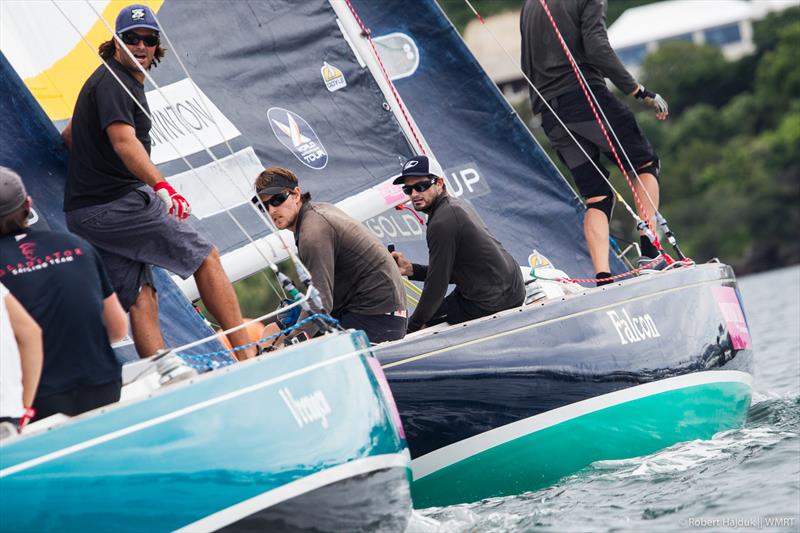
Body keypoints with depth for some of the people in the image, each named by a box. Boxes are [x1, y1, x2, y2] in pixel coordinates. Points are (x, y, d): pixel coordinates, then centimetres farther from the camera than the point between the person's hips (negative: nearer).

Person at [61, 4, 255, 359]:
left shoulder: (107, 81, 21)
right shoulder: (113, 83, -13)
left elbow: (70, 135, 35)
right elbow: (124, 141, -30)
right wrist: (161, 187, -43)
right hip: (118, 205, -10)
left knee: (140, 300, 3)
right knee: (205, 257, -3)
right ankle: (246, 355, -7)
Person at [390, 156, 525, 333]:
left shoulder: (442, 223, -19)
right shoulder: (458, 205, 11)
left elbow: (436, 285, -15)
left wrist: (411, 328, -5)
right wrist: (411, 269, 8)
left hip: (493, 303, -10)